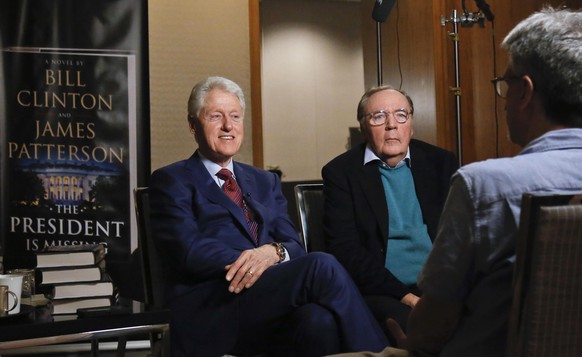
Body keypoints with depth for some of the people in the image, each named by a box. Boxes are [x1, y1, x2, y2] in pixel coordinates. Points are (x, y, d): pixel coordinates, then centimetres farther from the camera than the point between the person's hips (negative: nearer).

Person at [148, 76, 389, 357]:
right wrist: (251, 262, -18)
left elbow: (294, 246, 13)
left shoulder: (265, 181, 25)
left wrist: (273, 252, -12)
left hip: (273, 307, 4)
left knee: (320, 320, -34)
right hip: (211, 311, -4)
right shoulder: (171, 181, 9)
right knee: (322, 266, -27)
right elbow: (188, 251, -6)